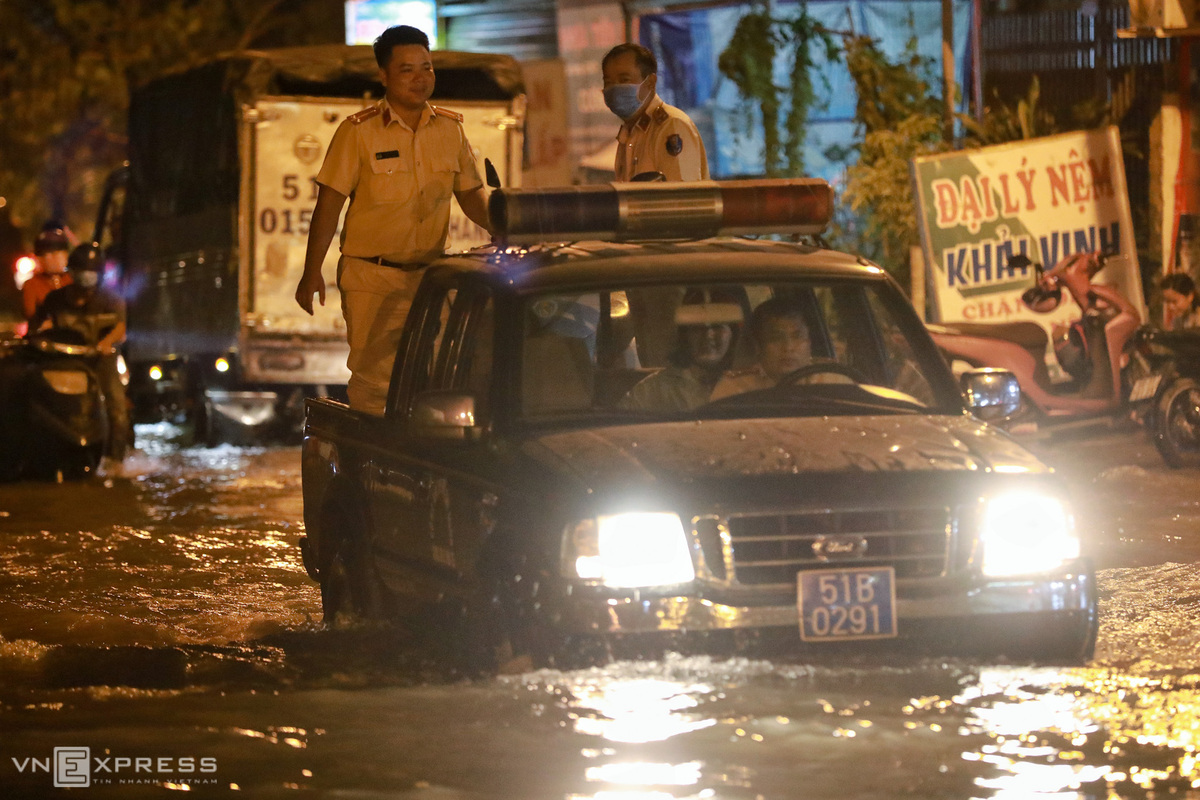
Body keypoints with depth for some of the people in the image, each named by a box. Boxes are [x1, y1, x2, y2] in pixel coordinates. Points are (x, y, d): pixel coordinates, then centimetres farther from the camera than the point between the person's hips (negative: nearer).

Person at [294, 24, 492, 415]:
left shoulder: (450, 130, 8)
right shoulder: (358, 132, -4)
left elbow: (471, 195, 15)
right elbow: (329, 203, -4)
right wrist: (312, 273, -9)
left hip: (430, 276, 4)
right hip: (370, 277, -4)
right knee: (373, 381, -8)